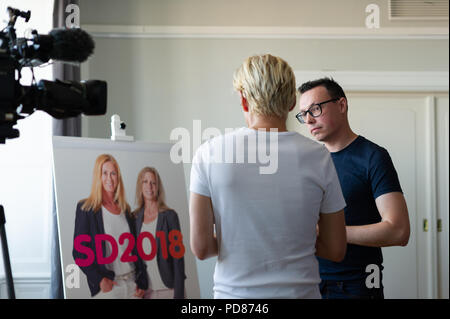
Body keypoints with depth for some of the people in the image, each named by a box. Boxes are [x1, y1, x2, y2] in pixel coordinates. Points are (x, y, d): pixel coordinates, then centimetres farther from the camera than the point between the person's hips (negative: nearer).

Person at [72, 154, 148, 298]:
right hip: (106, 286, -4)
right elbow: (78, 251, -5)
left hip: (132, 282, 4)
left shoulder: (125, 209, 13)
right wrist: (99, 280, -14)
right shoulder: (86, 209, -2)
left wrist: (142, 281, 6)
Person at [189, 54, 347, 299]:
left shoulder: (209, 153, -9)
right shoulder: (318, 157, -7)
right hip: (299, 290, 1)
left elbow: (201, 247, -11)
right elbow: (336, 251, -2)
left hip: (233, 291, 0)